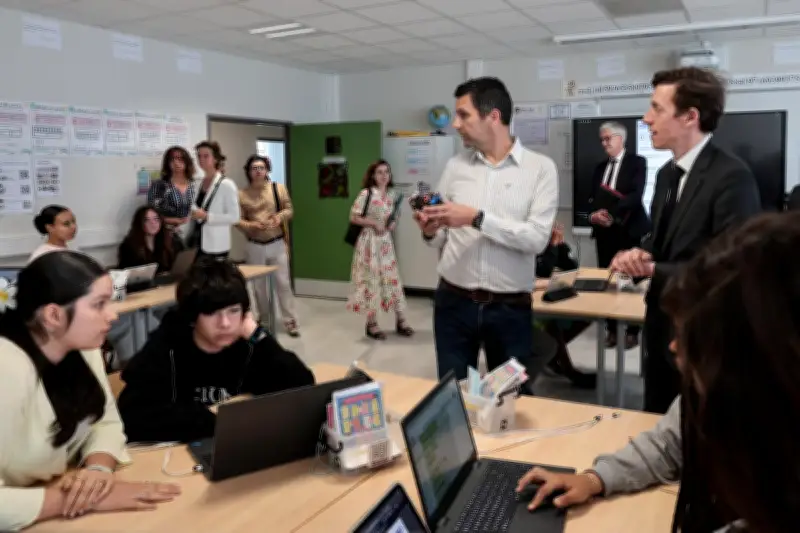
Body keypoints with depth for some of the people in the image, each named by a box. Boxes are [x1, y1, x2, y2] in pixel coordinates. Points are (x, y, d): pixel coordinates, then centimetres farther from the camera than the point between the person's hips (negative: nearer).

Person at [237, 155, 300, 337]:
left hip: (277, 244, -1)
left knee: (283, 282, -2)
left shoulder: (278, 188, 0)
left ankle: (290, 320, 6)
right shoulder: (242, 195, -1)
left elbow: (289, 209, 3)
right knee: (259, 284, 13)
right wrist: (252, 225, -20)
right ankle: (264, 318, 30)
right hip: (255, 246, 1)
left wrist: (280, 216, -17)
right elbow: (238, 220, -2)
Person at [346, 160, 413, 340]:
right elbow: (353, 217, -10)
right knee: (371, 280, 1)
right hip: (370, 241, -5)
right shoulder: (366, 193, -10)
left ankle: (400, 321, 15)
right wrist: (374, 223, -17)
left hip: (386, 242, 6)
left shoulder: (392, 194, 7)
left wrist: (393, 223, -1)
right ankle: (371, 324, 12)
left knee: (392, 278, 7)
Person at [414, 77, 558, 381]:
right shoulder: (455, 166, 6)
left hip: (510, 309, -2)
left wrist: (477, 218, -22)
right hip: (453, 302, 3)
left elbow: (537, 238, -16)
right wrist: (430, 232, -12)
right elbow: (442, 239, 9)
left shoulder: (540, 168, -4)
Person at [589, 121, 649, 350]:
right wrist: (593, 214, -12)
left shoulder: (637, 162, -1)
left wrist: (612, 212, -27)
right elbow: (593, 198, 10)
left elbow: (636, 195, -14)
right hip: (604, 230, 5)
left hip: (628, 229, -5)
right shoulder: (600, 167, 15)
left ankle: (632, 331, 12)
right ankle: (611, 329, 14)